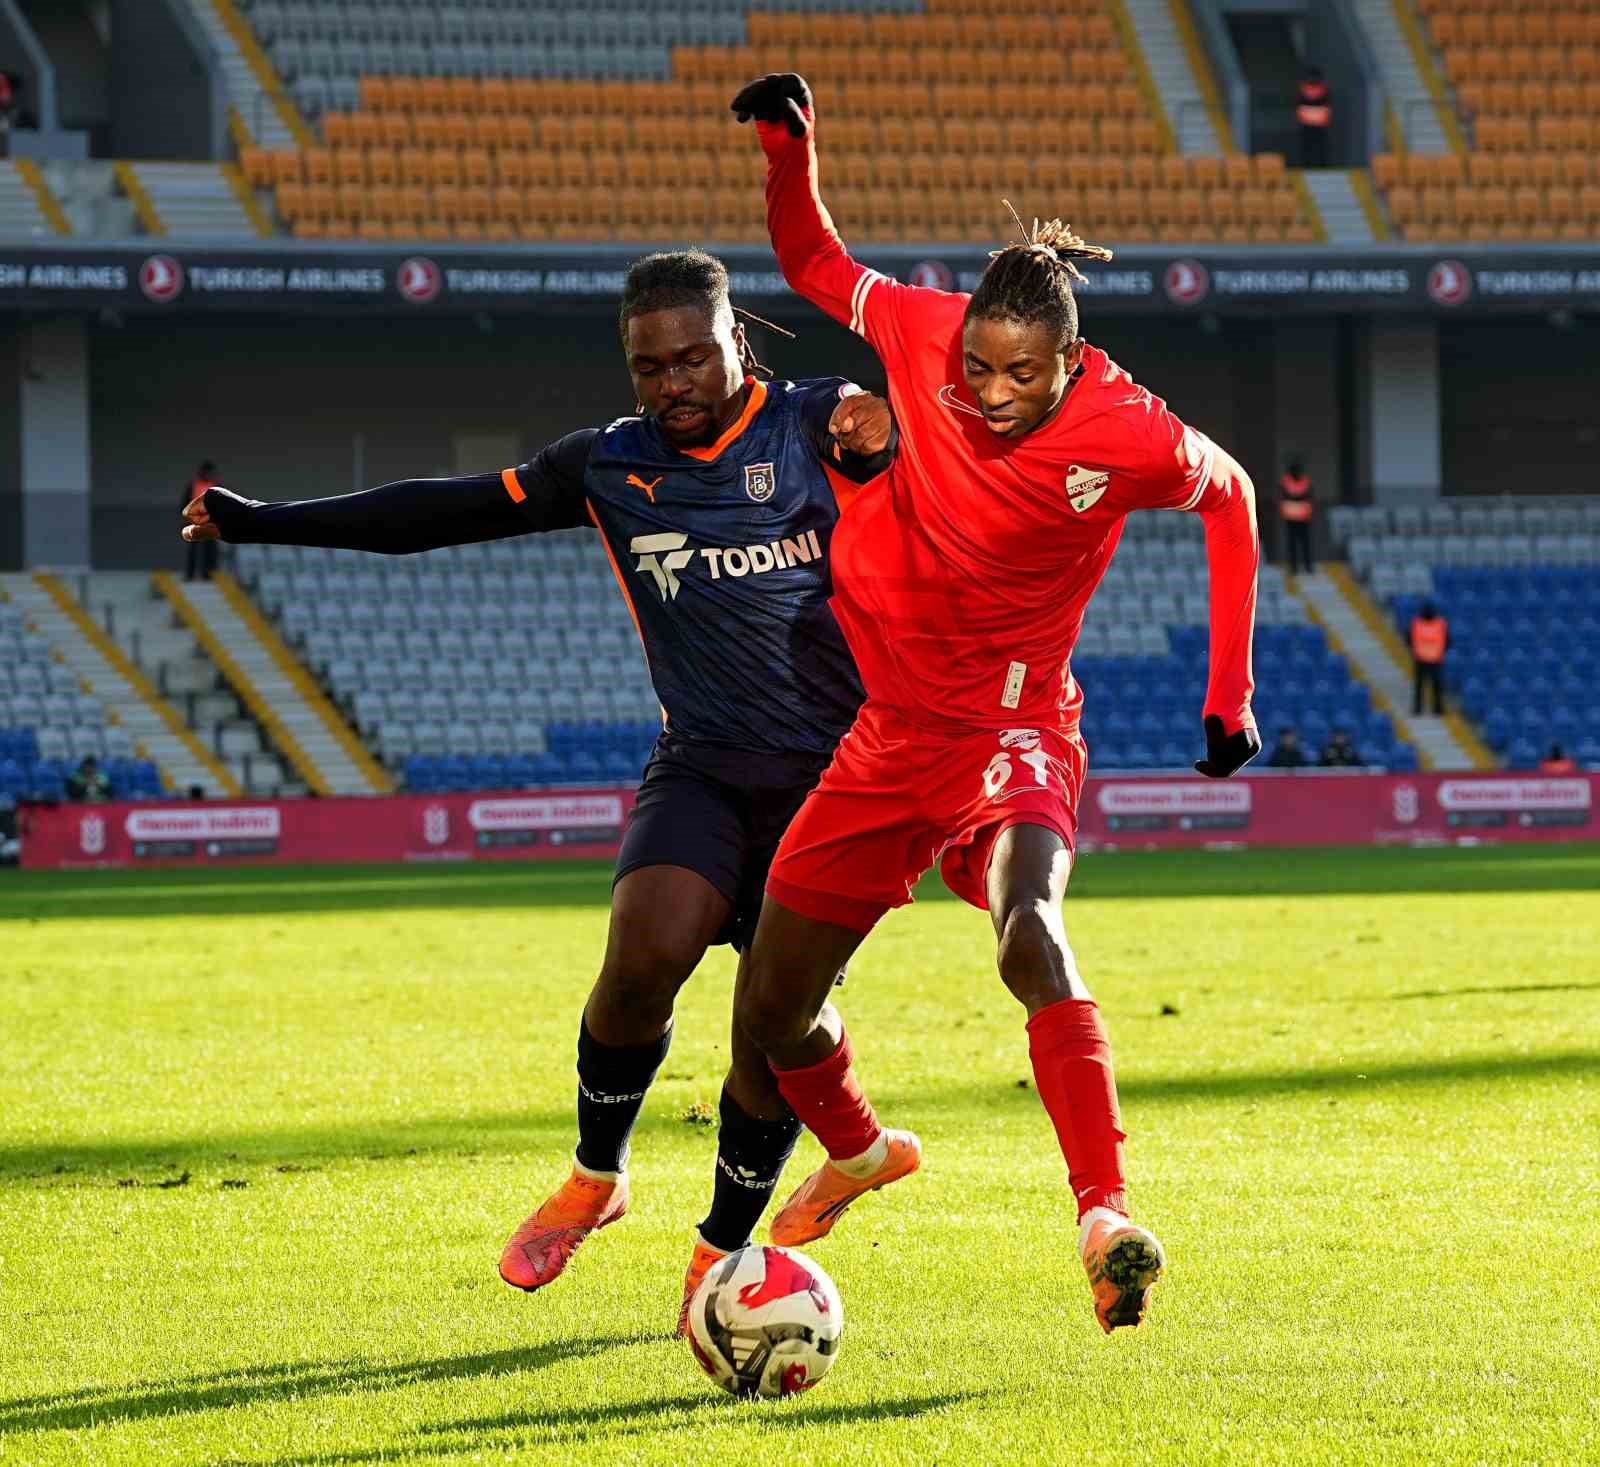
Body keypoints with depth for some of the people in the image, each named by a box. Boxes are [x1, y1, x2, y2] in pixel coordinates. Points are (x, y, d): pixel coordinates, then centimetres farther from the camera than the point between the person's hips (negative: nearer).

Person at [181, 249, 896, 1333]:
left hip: (830, 775, -2)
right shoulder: (613, 467, 10)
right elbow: (453, 510, 17)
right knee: (647, 954, -24)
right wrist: (264, 523, 19)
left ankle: (722, 1252, 16)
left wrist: (882, 434, -31)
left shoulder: (816, 424, 2)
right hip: (703, 765, 2)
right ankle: (596, 1179, 4)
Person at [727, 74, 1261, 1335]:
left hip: (1012, 734, -4)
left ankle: (1106, 1214, -41)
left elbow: (1230, 496, 1)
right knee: (770, 1013, 13)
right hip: (891, 733, 5)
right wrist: (787, 146, -9)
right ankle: (860, 1153, 46)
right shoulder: (921, 334, -11)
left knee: (1030, 933, -37)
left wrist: (1230, 691, 2)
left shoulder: (1123, 436, -19)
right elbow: (812, 263, 9)